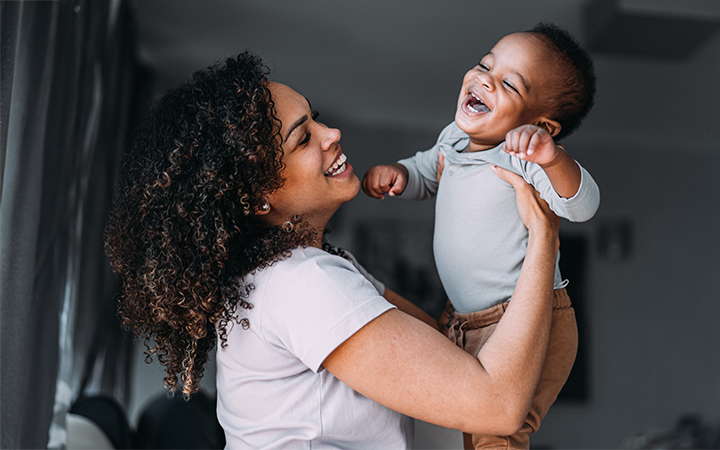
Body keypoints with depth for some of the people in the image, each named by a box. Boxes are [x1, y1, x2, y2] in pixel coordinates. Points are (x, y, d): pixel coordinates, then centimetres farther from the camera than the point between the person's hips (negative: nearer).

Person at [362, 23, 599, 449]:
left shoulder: (526, 158, -21)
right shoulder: (454, 138, 2)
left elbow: (581, 206, -36)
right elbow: (426, 173, 22)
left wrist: (553, 158, -54)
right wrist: (397, 172, 1)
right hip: (462, 319, 8)